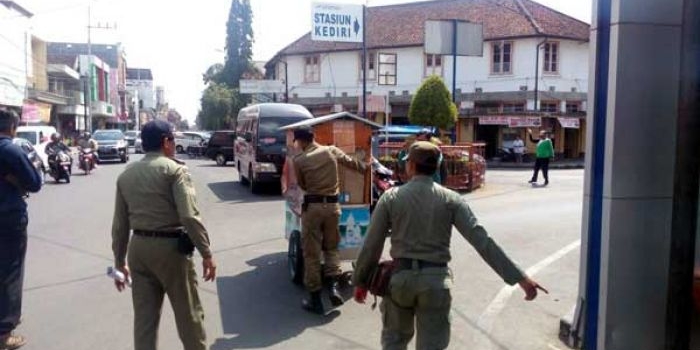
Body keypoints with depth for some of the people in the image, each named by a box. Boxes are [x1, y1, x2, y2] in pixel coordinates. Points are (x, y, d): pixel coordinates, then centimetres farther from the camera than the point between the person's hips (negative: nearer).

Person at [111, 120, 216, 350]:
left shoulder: (126, 175, 10)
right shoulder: (174, 169, -9)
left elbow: (120, 225, 11)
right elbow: (189, 216, -19)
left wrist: (119, 261, 18)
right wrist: (206, 253, -14)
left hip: (139, 247, 6)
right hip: (170, 247, -6)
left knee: (144, 317, 12)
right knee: (188, 313, 10)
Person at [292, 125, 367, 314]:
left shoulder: (299, 160, -3)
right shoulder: (331, 151, 3)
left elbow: (302, 185, 10)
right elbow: (352, 162, 17)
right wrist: (366, 167, 37)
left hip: (312, 206, -3)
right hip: (332, 205, 3)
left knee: (311, 253, 5)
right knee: (331, 247, 19)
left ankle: (315, 299, 9)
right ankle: (333, 286, 2)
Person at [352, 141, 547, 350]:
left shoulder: (391, 197, -3)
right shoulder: (450, 199, -4)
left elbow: (372, 244, -1)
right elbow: (482, 240, -11)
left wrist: (360, 280, 12)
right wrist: (519, 277, -9)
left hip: (401, 276, 1)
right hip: (435, 279, 0)